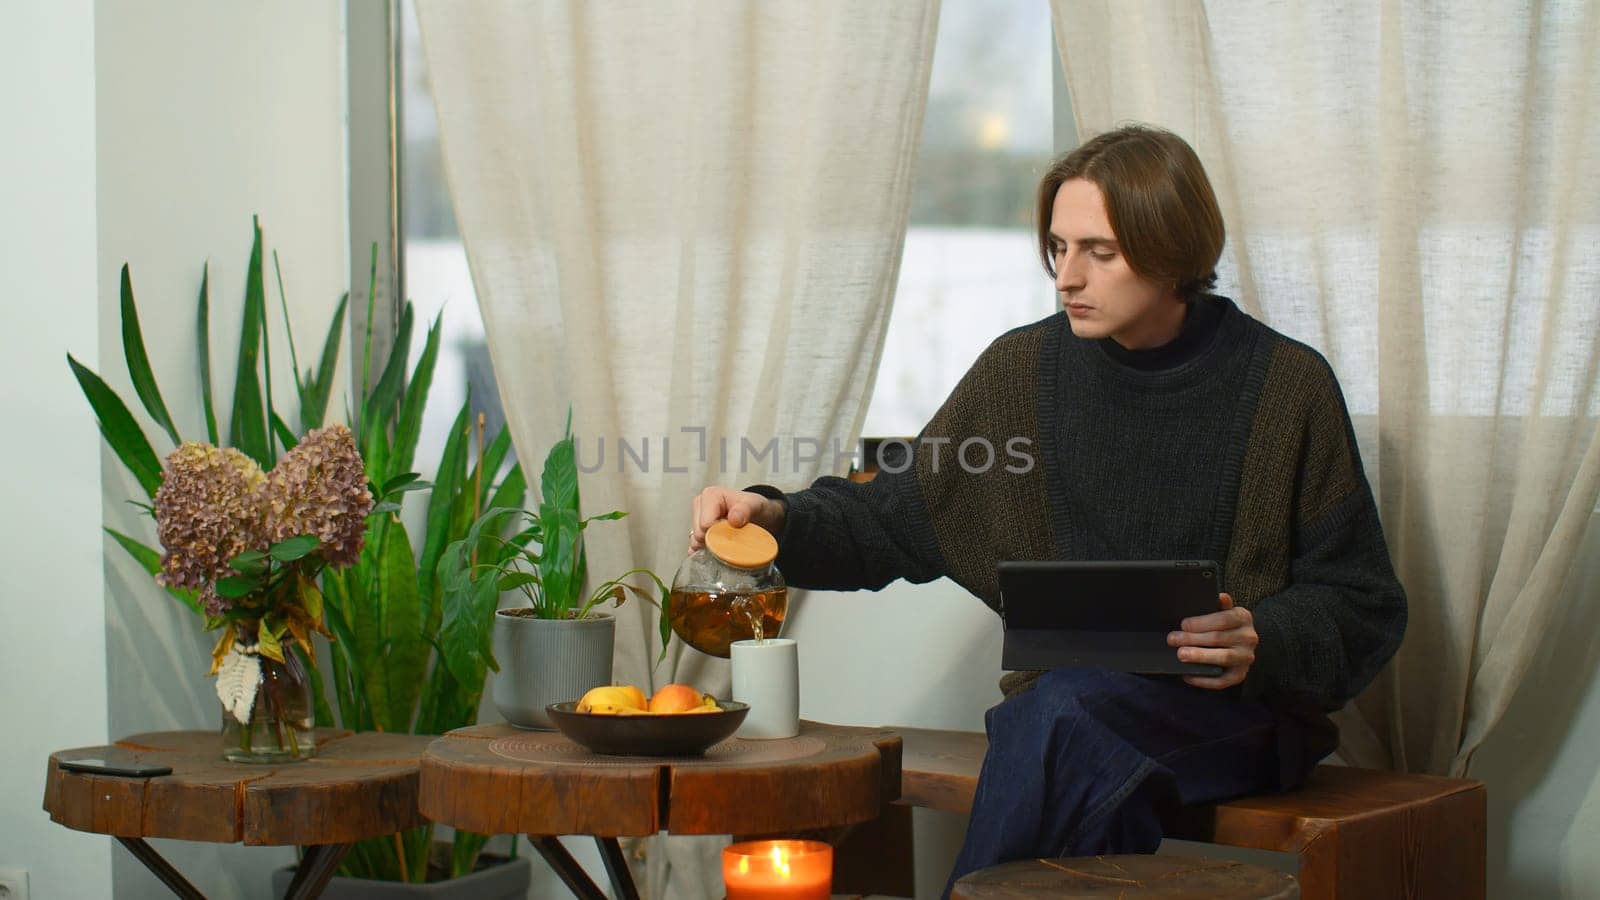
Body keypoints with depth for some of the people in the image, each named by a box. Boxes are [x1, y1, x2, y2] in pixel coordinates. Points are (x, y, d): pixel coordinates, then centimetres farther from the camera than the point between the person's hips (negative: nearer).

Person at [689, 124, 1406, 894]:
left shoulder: (1287, 385, 0)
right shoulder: (1024, 369, 8)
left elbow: (1361, 605, 3)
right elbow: (898, 514, 13)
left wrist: (1262, 644, -17)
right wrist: (779, 519, -5)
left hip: (1241, 714, -2)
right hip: (1062, 696, 2)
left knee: (1065, 716, -33)